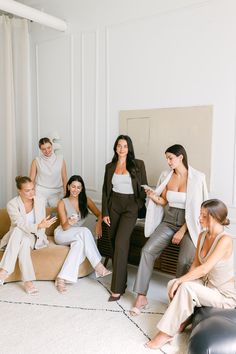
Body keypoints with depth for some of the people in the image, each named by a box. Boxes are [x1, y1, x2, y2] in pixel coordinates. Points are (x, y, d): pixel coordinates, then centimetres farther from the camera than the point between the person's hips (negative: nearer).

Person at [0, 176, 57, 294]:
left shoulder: (40, 202, -2)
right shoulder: (12, 204, -11)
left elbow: (41, 228, 1)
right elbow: (21, 224, -25)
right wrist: (39, 226, -41)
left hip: (34, 237, 1)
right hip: (15, 237, -1)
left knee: (24, 242, -34)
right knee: (18, 230, -36)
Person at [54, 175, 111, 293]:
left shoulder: (86, 200, 4)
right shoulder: (62, 203, -6)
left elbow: (99, 214, 4)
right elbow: (64, 227, -10)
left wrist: (99, 223, -20)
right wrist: (69, 223, -35)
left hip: (77, 236, 3)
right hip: (62, 234, -3)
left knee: (80, 242, -36)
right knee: (85, 231, -34)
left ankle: (62, 278, -37)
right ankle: (99, 267, -35)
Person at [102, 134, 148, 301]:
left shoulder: (138, 164, -1)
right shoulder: (110, 166, 8)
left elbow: (143, 188, 2)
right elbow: (105, 190, 9)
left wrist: (140, 206, -5)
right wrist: (105, 212, 3)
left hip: (131, 206, -4)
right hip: (114, 205, 4)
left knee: (121, 243, -15)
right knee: (115, 242, 8)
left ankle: (117, 288, -8)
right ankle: (121, 280, 25)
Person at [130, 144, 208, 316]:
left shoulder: (196, 177, -9)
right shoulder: (166, 175, 4)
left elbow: (196, 208, -11)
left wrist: (182, 231, -14)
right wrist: (154, 197, -11)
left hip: (188, 225, -4)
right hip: (168, 221, 4)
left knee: (185, 261, -26)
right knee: (147, 250, -15)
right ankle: (141, 297, -7)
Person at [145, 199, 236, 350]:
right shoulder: (203, 235, -2)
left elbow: (204, 269, -28)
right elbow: (196, 264, 5)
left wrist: (181, 280, -21)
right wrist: (183, 280, -9)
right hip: (207, 285, 7)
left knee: (186, 287, -27)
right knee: (173, 284, -13)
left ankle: (166, 333, -14)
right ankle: (184, 319, 10)